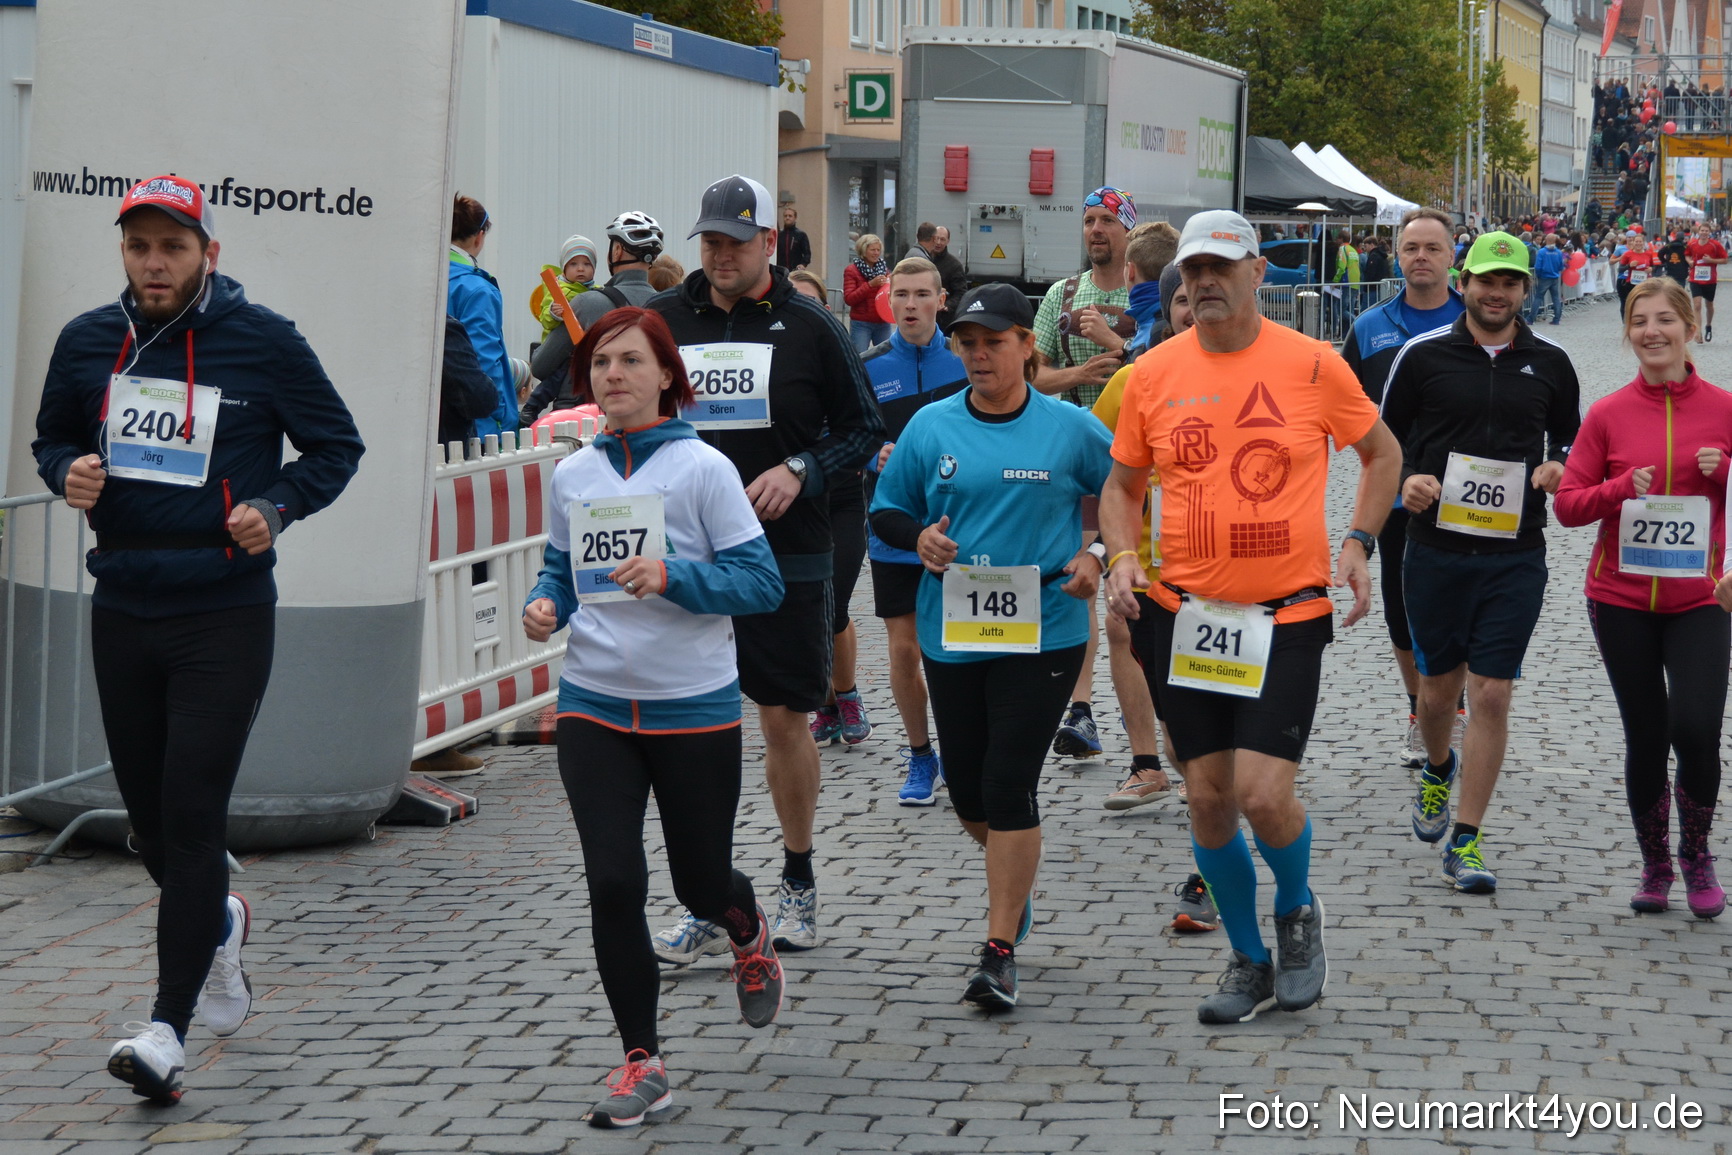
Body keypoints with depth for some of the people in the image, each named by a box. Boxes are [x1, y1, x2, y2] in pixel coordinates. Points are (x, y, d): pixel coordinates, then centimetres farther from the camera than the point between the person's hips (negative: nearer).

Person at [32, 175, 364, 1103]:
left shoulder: (263, 343, -6)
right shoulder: (88, 342, 4)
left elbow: (336, 444, 3)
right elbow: (51, 437, 19)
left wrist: (276, 507, -14)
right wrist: (69, 472, -5)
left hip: (227, 615, -4)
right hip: (122, 609, 4)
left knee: (191, 816, -9)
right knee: (148, 816, 13)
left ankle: (168, 1027, -7)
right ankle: (218, 923, 45)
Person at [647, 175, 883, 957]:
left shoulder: (809, 328, -1)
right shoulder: (662, 322, 6)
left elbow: (865, 429, 4)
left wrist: (800, 471, -11)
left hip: (786, 555, -2)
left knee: (784, 715, 4)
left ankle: (798, 883, 21)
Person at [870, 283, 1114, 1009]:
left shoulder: (1069, 429, -3)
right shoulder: (930, 427, 4)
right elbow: (885, 512, 12)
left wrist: (1097, 556, -7)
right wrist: (918, 537, -8)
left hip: (1043, 633, -4)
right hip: (951, 636, 4)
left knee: (1009, 789, -10)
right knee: (968, 794, 11)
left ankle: (1000, 953, -3)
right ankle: (1013, 880, 44)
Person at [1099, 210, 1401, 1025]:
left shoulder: (1311, 365, -4)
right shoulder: (1153, 373, 2)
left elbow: (1381, 453, 11)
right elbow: (1122, 485, 14)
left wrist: (1357, 543, -1)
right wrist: (1121, 556, -3)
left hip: (1286, 618, -3)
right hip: (1183, 615, 3)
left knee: (1264, 794, -12)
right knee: (1208, 798, 6)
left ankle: (1297, 909, 20)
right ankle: (1249, 961, 24)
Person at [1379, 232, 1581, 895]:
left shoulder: (1550, 364, 5)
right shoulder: (1423, 355, 1)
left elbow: (1571, 437, 19)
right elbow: (1384, 439, 8)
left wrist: (1559, 468, -3)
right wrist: (1406, 479, -12)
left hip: (1515, 558, 0)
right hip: (1435, 549, 0)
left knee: (1491, 696, -5)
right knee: (1438, 689, 11)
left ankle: (1465, 842, 2)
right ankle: (1438, 769, 46)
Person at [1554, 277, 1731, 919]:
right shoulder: (1608, 415, 0)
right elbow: (1568, 502, 0)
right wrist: (1622, 489, -18)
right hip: (1622, 597, 1)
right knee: (1645, 739, 6)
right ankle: (1654, 867, 26)